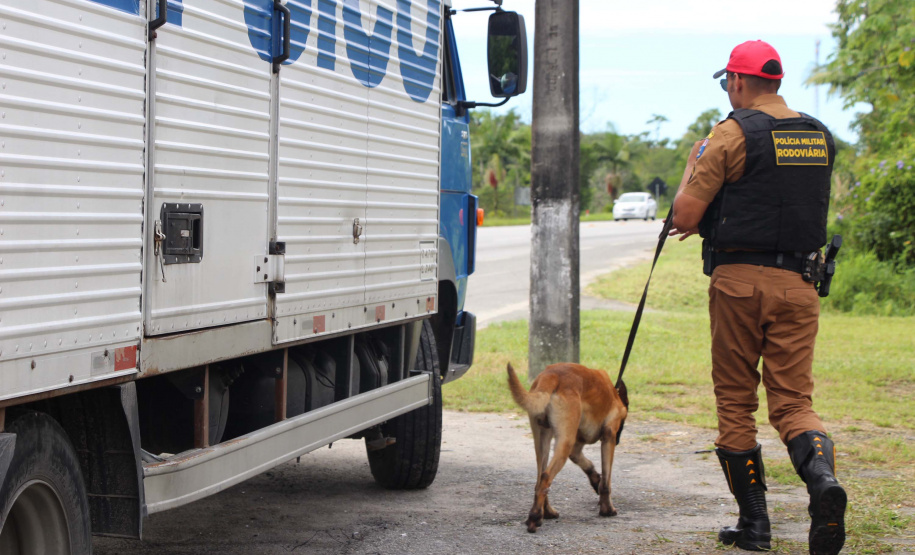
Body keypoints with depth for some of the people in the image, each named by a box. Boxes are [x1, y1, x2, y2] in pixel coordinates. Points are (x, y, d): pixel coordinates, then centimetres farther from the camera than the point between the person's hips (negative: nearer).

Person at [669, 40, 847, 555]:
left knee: (736, 403, 9)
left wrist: (694, 163, 9)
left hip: (739, 281, -4)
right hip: (798, 285, 4)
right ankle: (823, 477, -24)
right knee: (793, 400, 6)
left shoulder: (732, 135, -8)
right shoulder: (820, 137, 11)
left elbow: (685, 216, -9)